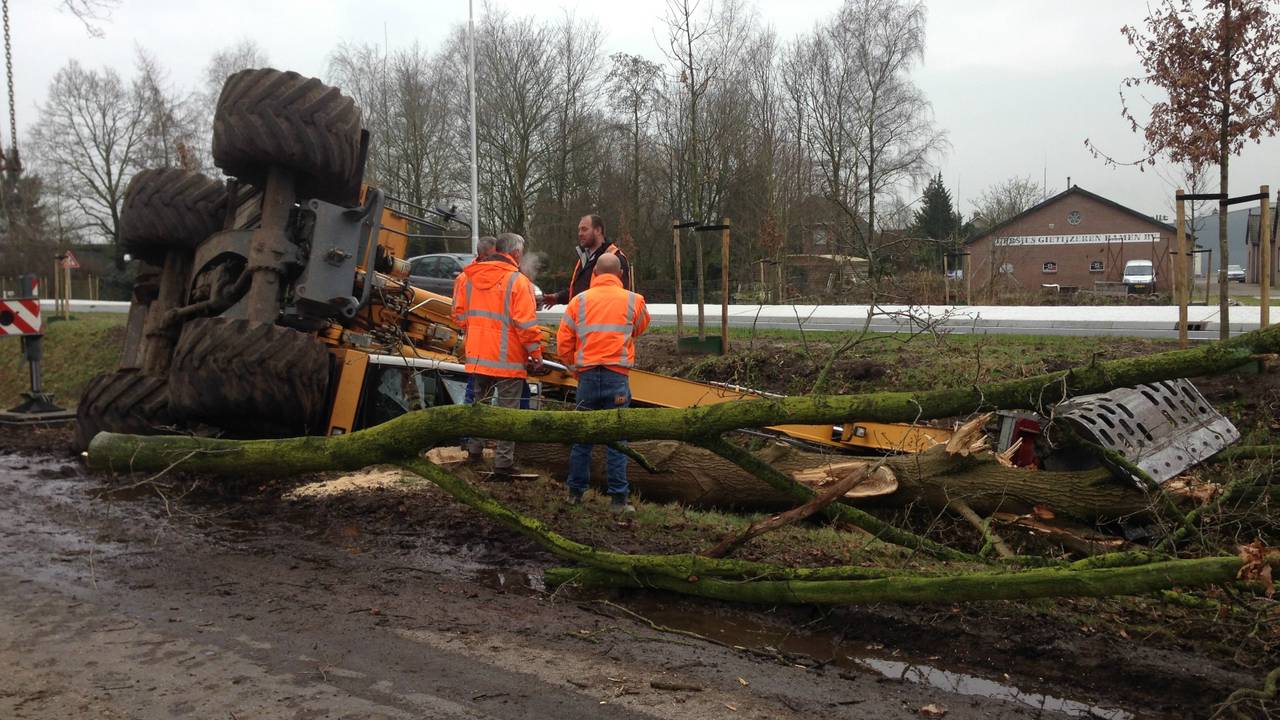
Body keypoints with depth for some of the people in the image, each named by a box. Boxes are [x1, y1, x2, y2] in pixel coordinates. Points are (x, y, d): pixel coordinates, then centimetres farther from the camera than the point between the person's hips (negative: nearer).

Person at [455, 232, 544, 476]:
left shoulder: (469, 277, 5)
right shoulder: (517, 281, -14)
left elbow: (460, 313, 13)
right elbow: (527, 324, -17)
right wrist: (536, 355, -8)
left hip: (477, 355, 6)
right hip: (508, 358, -6)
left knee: (480, 401, 23)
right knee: (508, 409, 2)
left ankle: (474, 449, 31)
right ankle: (503, 462, 4)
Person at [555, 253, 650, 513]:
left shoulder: (579, 301, 4)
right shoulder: (633, 301, 3)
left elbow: (563, 343, 4)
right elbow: (641, 328, 22)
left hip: (587, 375, 2)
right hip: (617, 376, -1)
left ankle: (575, 492, 21)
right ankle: (618, 499, 3)